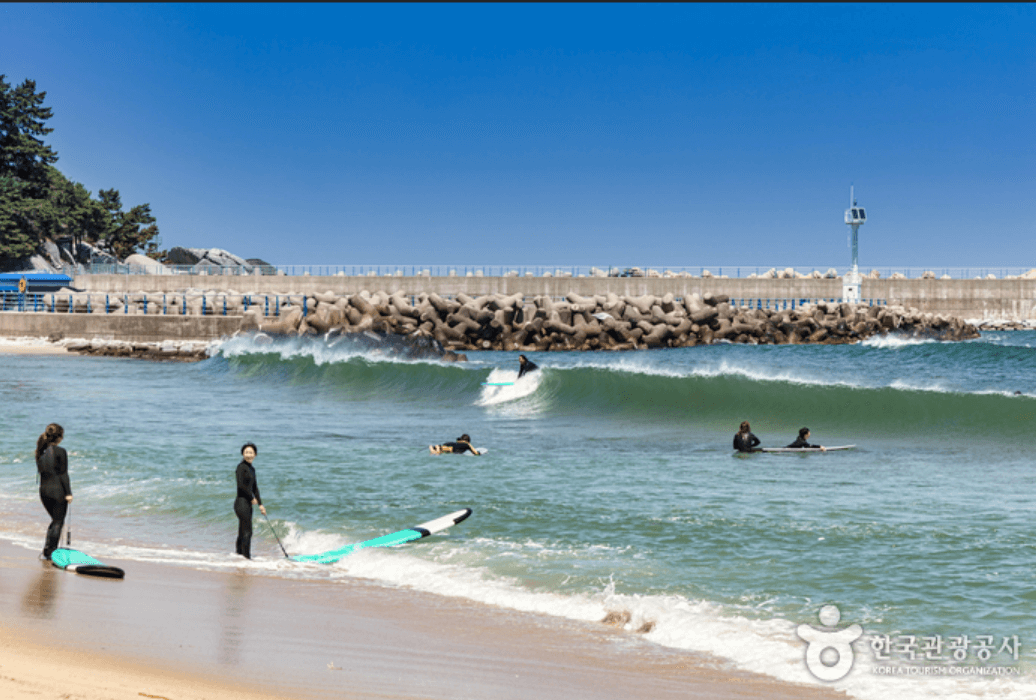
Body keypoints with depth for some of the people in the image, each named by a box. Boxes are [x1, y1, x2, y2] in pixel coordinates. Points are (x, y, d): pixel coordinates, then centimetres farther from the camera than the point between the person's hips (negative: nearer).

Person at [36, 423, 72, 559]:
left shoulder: (40, 451, 5)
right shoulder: (60, 452, -14)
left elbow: (40, 470, 10)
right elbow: (63, 474, -14)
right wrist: (68, 492, -10)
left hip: (43, 490, 7)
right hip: (58, 490, -7)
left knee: (55, 520, 21)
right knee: (58, 522, 5)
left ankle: (48, 550, 18)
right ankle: (49, 552, 4)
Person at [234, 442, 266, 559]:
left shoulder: (252, 469, 16)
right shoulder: (241, 467, -10)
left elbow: (254, 488, 21)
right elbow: (240, 485, -19)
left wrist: (260, 504, 19)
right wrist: (252, 498, -10)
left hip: (248, 504, 9)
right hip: (241, 502, -9)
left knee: (242, 533, 11)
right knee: (247, 532, -9)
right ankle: (246, 557, -7)